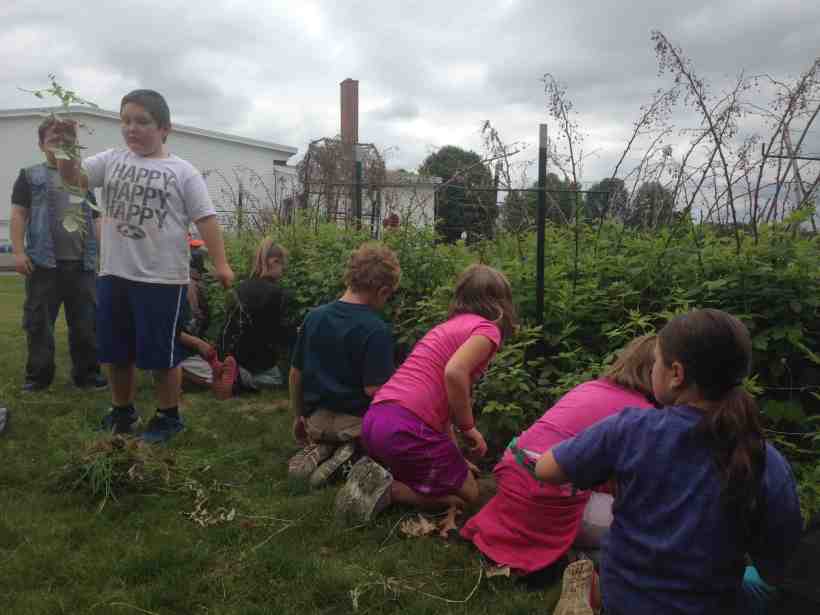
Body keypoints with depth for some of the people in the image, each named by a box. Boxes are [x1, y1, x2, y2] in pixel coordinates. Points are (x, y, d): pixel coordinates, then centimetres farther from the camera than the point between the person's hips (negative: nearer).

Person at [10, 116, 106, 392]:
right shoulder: (30, 176, 9)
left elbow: (95, 219, 20)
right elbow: (18, 215, 3)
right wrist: (19, 251, -8)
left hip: (82, 262, 3)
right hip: (44, 262, -2)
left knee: (86, 322, 4)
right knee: (39, 322, 2)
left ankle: (86, 372, 14)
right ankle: (38, 375, 11)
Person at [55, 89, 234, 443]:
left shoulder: (182, 171, -2)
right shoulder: (112, 160, 9)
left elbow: (205, 218, -6)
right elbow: (73, 178, 2)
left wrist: (220, 263, -13)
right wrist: (67, 148, -18)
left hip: (162, 278, -5)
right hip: (113, 274, 5)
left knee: (161, 353, 4)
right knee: (115, 351, 17)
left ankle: (168, 416, 23)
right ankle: (122, 410, 37)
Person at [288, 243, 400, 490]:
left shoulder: (314, 317, -2)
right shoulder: (377, 330, -20)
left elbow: (295, 374, 5)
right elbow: (374, 389, -22)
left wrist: (299, 417, 18)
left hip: (317, 422, 6)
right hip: (356, 422, -6)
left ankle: (319, 450, 2)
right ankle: (356, 457, -11)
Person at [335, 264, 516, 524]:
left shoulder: (448, 326, 25)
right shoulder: (487, 329, -1)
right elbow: (454, 373, -21)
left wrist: (453, 457, 32)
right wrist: (469, 428, -6)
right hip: (407, 428, -8)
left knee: (451, 472, 27)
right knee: (467, 494, 13)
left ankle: (379, 476, 8)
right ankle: (387, 490, -4)